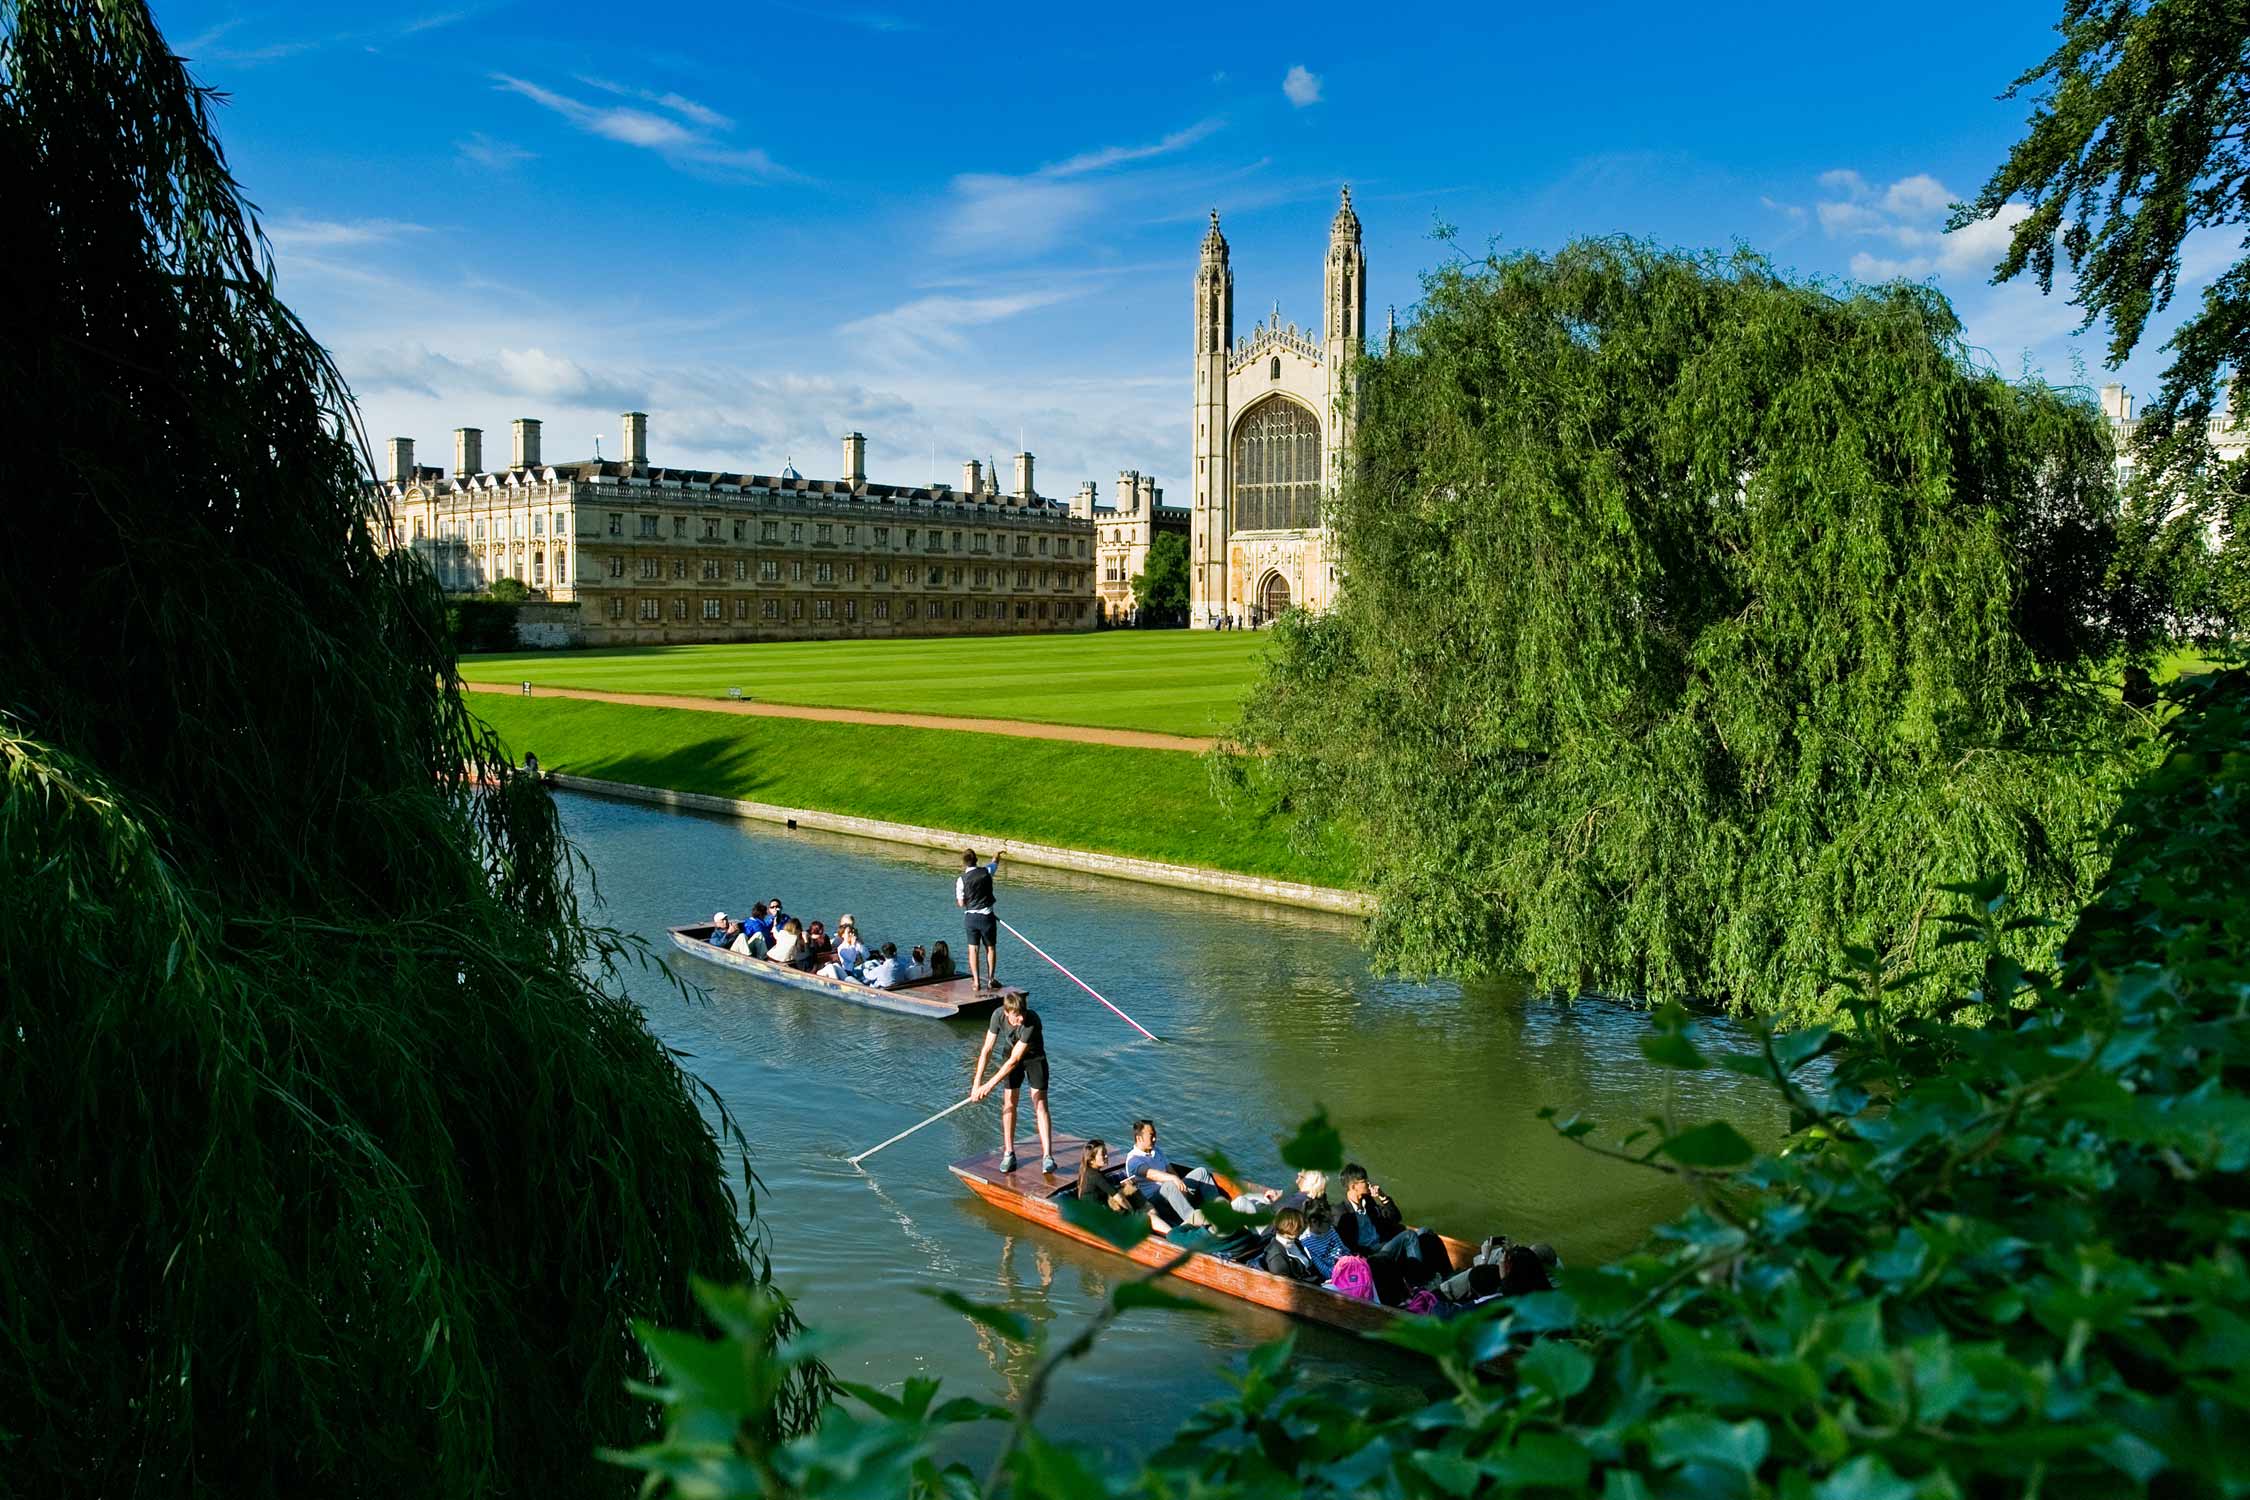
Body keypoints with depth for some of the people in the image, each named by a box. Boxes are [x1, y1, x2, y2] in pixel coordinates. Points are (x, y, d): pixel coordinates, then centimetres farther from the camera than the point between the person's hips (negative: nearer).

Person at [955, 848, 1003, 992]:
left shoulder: (961, 879, -11)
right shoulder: (986, 871, -7)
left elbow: (961, 903, -6)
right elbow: (995, 861, 17)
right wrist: (997, 855, 40)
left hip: (970, 917, 0)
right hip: (986, 916, 0)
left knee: (973, 949, 9)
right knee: (990, 948, 12)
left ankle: (976, 981, 6)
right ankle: (991, 979, 10)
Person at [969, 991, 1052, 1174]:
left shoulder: (1032, 1021, -38)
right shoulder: (998, 1015, -26)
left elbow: (1014, 1060, -35)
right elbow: (987, 1049, -18)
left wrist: (991, 1085, -32)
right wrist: (977, 1083, -20)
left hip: (1034, 1057, -3)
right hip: (1010, 1054, 3)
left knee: (1040, 1104, -11)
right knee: (1009, 1102, 0)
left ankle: (1047, 1156, -12)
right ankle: (1008, 1153, 10)